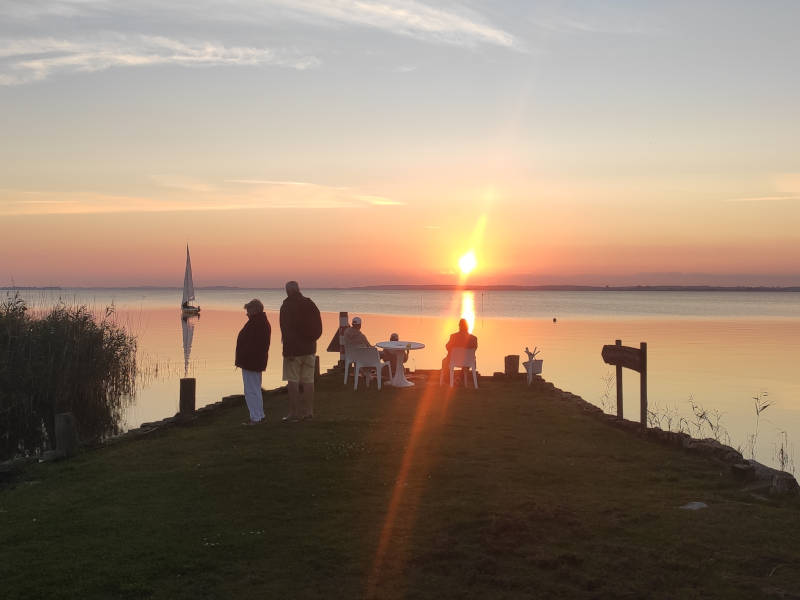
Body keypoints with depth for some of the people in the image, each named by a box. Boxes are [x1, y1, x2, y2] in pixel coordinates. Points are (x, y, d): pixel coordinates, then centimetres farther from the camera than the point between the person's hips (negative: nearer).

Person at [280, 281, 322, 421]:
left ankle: (295, 412, -2)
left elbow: (286, 330, -16)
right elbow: (319, 327, 10)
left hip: (294, 349, -6)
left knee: (292, 381, -1)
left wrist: (288, 349, -15)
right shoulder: (310, 304, 7)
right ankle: (308, 411, 13)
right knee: (308, 380, 9)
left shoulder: (287, 306, -10)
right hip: (309, 348, 6)